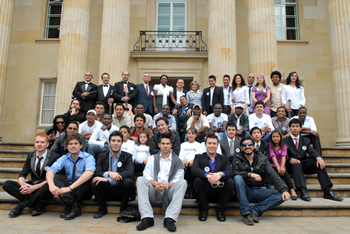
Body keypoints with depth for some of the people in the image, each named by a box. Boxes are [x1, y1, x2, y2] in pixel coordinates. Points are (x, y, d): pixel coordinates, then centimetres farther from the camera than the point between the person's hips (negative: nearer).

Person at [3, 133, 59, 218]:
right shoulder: (30, 156, 10)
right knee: (7, 184, -14)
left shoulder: (54, 157, -8)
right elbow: (22, 175, 5)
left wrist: (34, 187, -26)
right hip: (31, 186, 6)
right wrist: (23, 184, -19)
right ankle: (37, 204, -22)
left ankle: (23, 204, -17)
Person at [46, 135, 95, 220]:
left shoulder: (88, 158, -14)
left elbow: (89, 173, -35)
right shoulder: (64, 158, 0)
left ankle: (75, 207, -23)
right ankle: (70, 203, -30)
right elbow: (50, 170, -17)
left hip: (84, 191, -4)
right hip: (69, 189, 4)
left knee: (88, 179, -33)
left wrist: (70, 187, -43)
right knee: (55, 177, -18)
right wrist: (51, 185, -39)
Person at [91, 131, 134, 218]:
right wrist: (109, 173, -28)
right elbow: (97, 173, -5)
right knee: (94, 183, -24)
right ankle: (102, 209, 0)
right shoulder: (102, 156, 9)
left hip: (120, 190, -2)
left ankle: (123, 209, -7)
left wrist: (108, 179, -27)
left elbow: (129, 172, -18)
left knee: (128, 182, -31)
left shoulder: (127, 156, 1)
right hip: (106, 191, 2)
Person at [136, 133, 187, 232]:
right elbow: (147, 175, 4)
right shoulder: (152, 158, 17)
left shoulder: (177, 161, 13)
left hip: (169, 192, -1)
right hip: (154, 192, 1)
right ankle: (147, 217, -31)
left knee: (183, 182, -27)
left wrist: (166, 185, -20)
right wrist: (156, 184, -18)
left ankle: (170, 218, -34)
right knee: (140, 180, -23)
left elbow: (178, 179, 0)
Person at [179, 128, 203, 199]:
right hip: (185, 162, 1)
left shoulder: (198, 145, 21)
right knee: (184, 168, -33)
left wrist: (193, 160, -14)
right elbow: (180, 155, 12)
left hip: (195, 163, -1)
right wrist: (183, 159, -12)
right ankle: (186, 190, -26)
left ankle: (192, 191, -25)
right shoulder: (183, 145, 26)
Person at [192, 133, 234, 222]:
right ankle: (203, 210, -8)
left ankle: (220, 211, -5)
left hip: (219, 193, 1)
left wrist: (220, 174, -33)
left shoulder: (224, 159, 11)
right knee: (198, 180, -28)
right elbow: (194, 169, -15)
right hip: (204, 193, -1)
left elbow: (230, 171, -9)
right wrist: (207, 175, -36)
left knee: (230, 181, -24)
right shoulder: (199, 157, 6)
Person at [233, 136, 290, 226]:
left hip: (260, 191, 2)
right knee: (237, 178, -31)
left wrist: (284, 189, -18)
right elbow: (234, 173, -11)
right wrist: (249, 174, -22)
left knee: (282, 195, -21)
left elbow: (273, 175, -3)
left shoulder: (263, 159, 10)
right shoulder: (237, 160, 7)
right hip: (245, 191, -2)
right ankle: (246, 213, -29)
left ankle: (255, 211, -20)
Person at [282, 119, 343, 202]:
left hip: (304, 165, 4)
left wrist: (318, 157, -21)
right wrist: (291, 159, -25)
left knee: (319, 163, -24)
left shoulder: (306, 140, 21)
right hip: (292, 165, -3)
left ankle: (327, 191, -29)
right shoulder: (285, 141, 9)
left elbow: (312, 152, 3)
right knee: (296, 164, -38)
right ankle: (303, 191, -49)